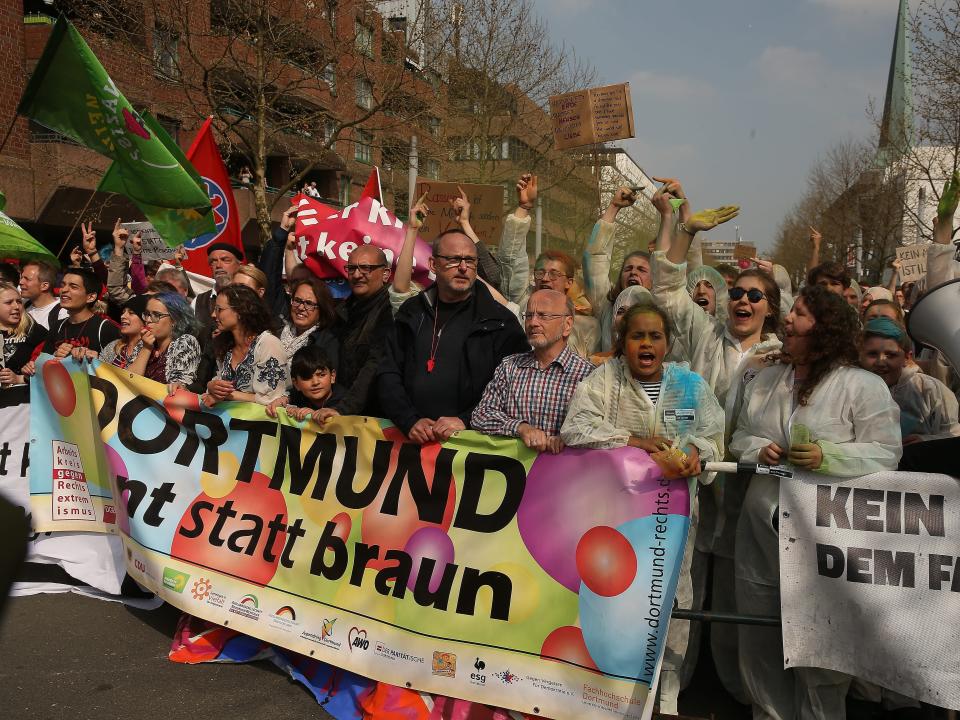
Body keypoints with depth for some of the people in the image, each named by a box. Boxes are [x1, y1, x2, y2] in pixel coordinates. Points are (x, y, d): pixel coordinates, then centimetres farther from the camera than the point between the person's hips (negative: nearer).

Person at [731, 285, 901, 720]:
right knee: (758, 632, 12)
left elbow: (886, 452, -9)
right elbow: (740, 437, 18)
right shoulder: (764, 382, 12)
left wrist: (828, 457, -21)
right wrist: (758, 450, -4)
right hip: (761, 524, 6)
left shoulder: (863, 386, -6)